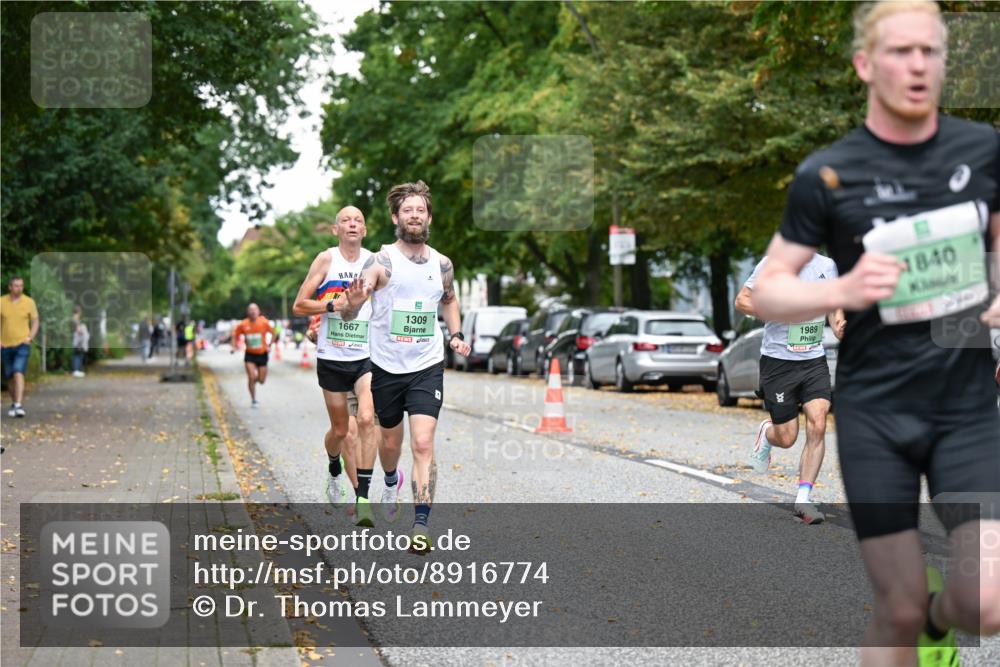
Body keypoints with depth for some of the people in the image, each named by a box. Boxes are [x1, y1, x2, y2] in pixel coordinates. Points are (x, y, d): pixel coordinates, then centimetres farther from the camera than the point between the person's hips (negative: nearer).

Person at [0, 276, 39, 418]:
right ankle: (13, 404, 28)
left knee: (18, 373, -19)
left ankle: (19, 405, -25)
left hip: (22, 344, -2)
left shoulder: (29, 302, -2)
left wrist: (30, 338, -8)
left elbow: (35, 322, 6)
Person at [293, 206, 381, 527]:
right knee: (341, 430, 10)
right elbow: (298, 306, -5)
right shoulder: (327, 259, -3)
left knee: (367, 419, -20)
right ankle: (334, 471, 44)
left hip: (367, 358, 1)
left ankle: (363, 497, -17)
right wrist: (332, 305, -18)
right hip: (332, 359, 0)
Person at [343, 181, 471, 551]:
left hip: (427, 367, 1)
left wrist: (457, 334, 7)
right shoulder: (380, 262, -10)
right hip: (386, 367, -1)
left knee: (423, 444, -13)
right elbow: (348, 315, -18)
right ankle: (391, 481, 51)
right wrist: (353, 302, -42)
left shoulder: (442, 264, 2)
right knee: (390, 441, 17)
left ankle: (421, 526, -13)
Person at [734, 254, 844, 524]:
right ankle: (766, 432, 40)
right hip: (778, 360, -3)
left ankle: (803, 499, -7)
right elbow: (742, 301, -2)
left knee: (817, 426, -15)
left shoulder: (827, 265, 6)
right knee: (786, 438, 2)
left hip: (815, 361, 3)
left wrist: (838, 323, -2)